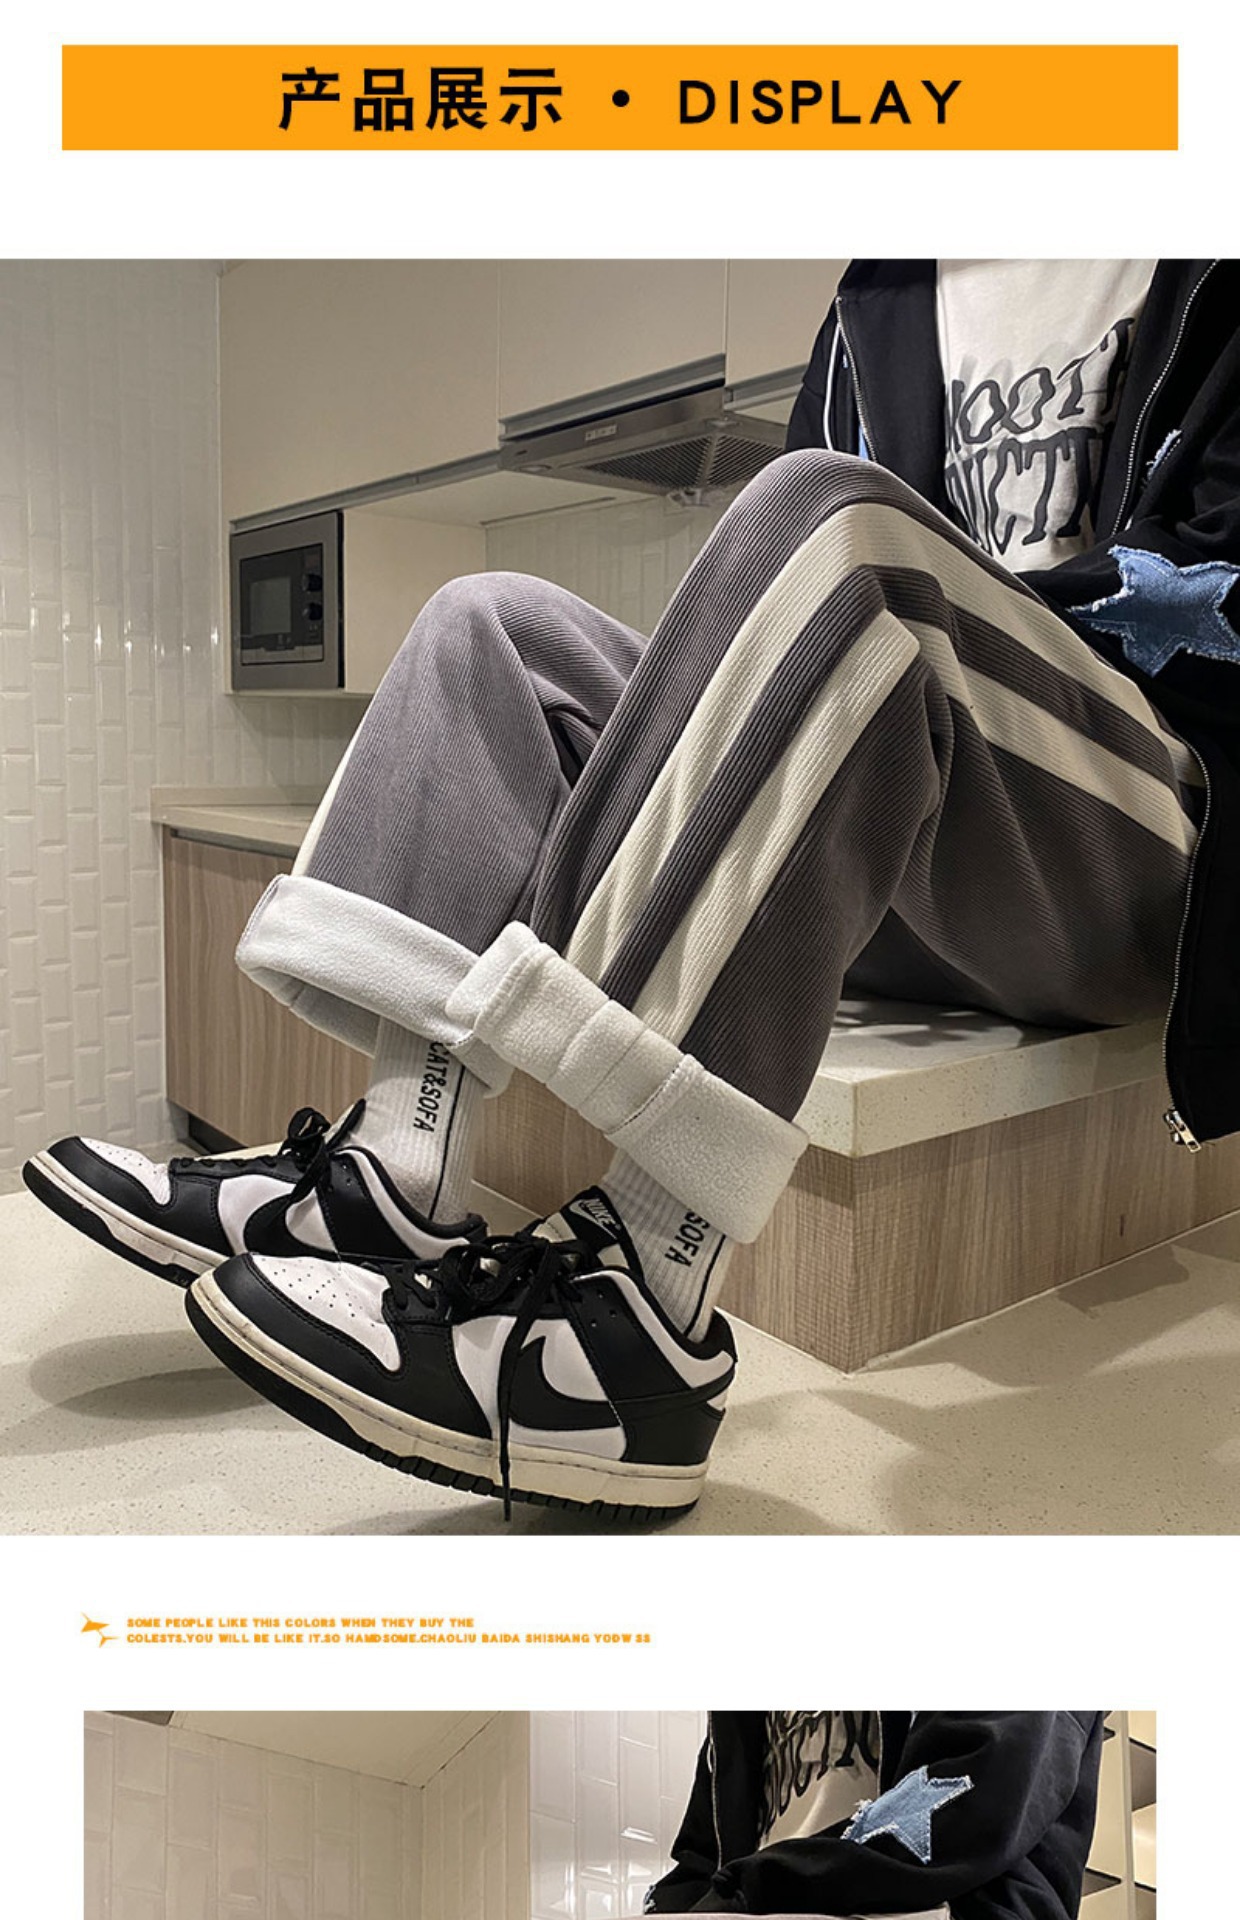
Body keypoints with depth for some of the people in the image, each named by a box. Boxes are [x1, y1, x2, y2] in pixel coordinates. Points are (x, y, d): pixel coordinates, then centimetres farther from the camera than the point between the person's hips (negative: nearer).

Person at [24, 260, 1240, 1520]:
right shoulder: (883, 296, 24)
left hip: (1130, 875, -5)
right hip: (886, 868, 6)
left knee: (830, 520, -30)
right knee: (496, 627, -3)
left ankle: (644, 1308, -39)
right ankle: (390, 1191, -22)